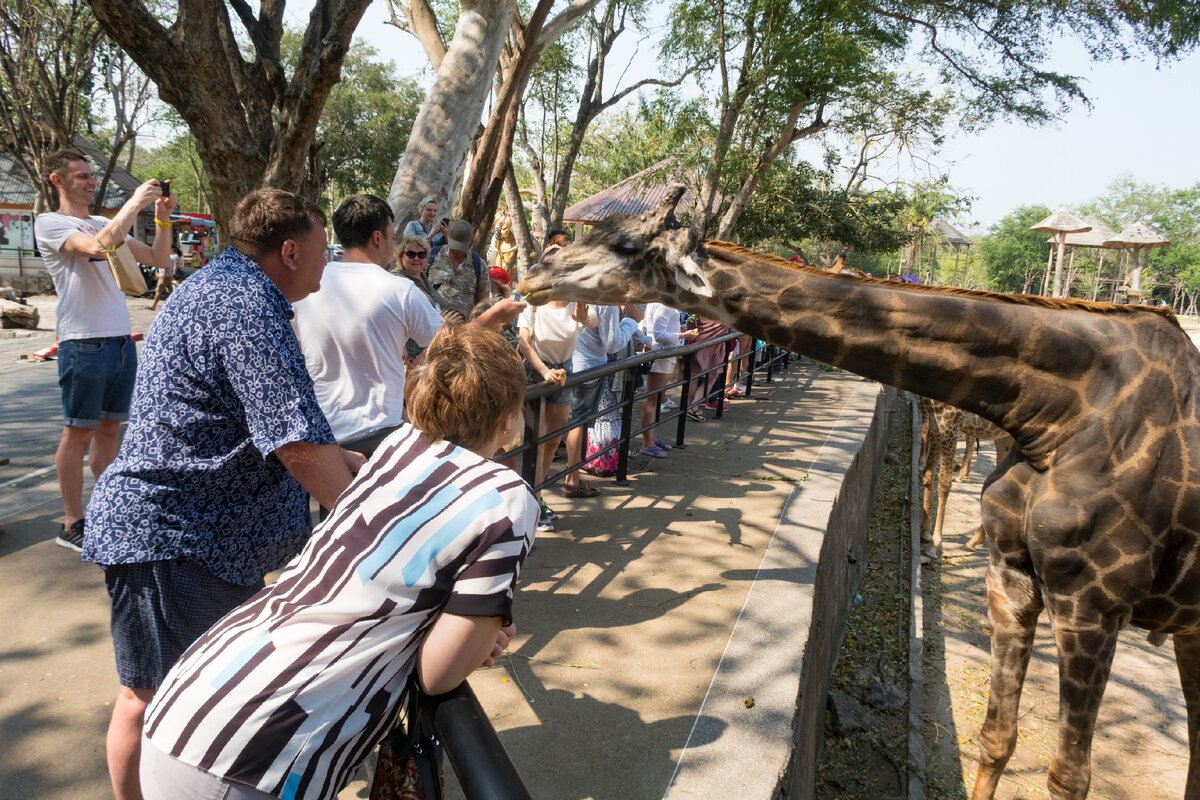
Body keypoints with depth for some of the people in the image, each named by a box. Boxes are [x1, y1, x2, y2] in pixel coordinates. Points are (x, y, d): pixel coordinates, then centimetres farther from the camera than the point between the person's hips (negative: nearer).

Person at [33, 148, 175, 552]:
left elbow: (159, 259, 16)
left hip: (122, 341, 7)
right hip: (84, 344, -6)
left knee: (108, 429, 12)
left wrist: (162, 218, 2)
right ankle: (72, 525, 10)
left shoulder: (106, 224, 15)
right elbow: (98, 247, -24)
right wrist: (135, 202, -19)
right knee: (79, 433, 0)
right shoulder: (49, 224, -5)